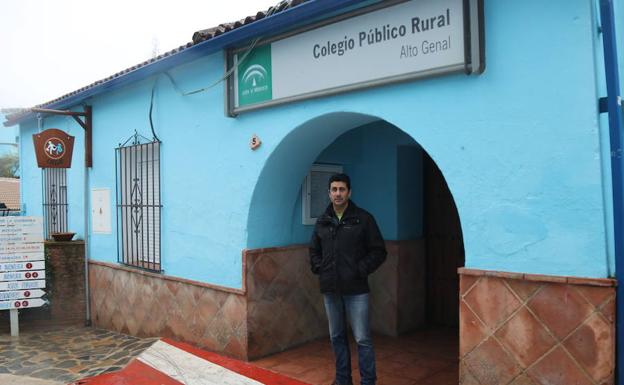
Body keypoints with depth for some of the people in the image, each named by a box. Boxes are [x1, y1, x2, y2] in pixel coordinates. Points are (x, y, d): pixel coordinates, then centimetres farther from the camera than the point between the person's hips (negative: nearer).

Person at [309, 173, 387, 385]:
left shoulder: (363, 219, -4)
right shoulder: (322, 222, 9)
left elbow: (379, 251, -2)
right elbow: (314, 251, 21)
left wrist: (361, 270, -11)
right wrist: (319, 268, 5)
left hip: (356, 290, -4)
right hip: (330, 289, 4)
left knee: (362, 339, -1)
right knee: (337, 337, 15)